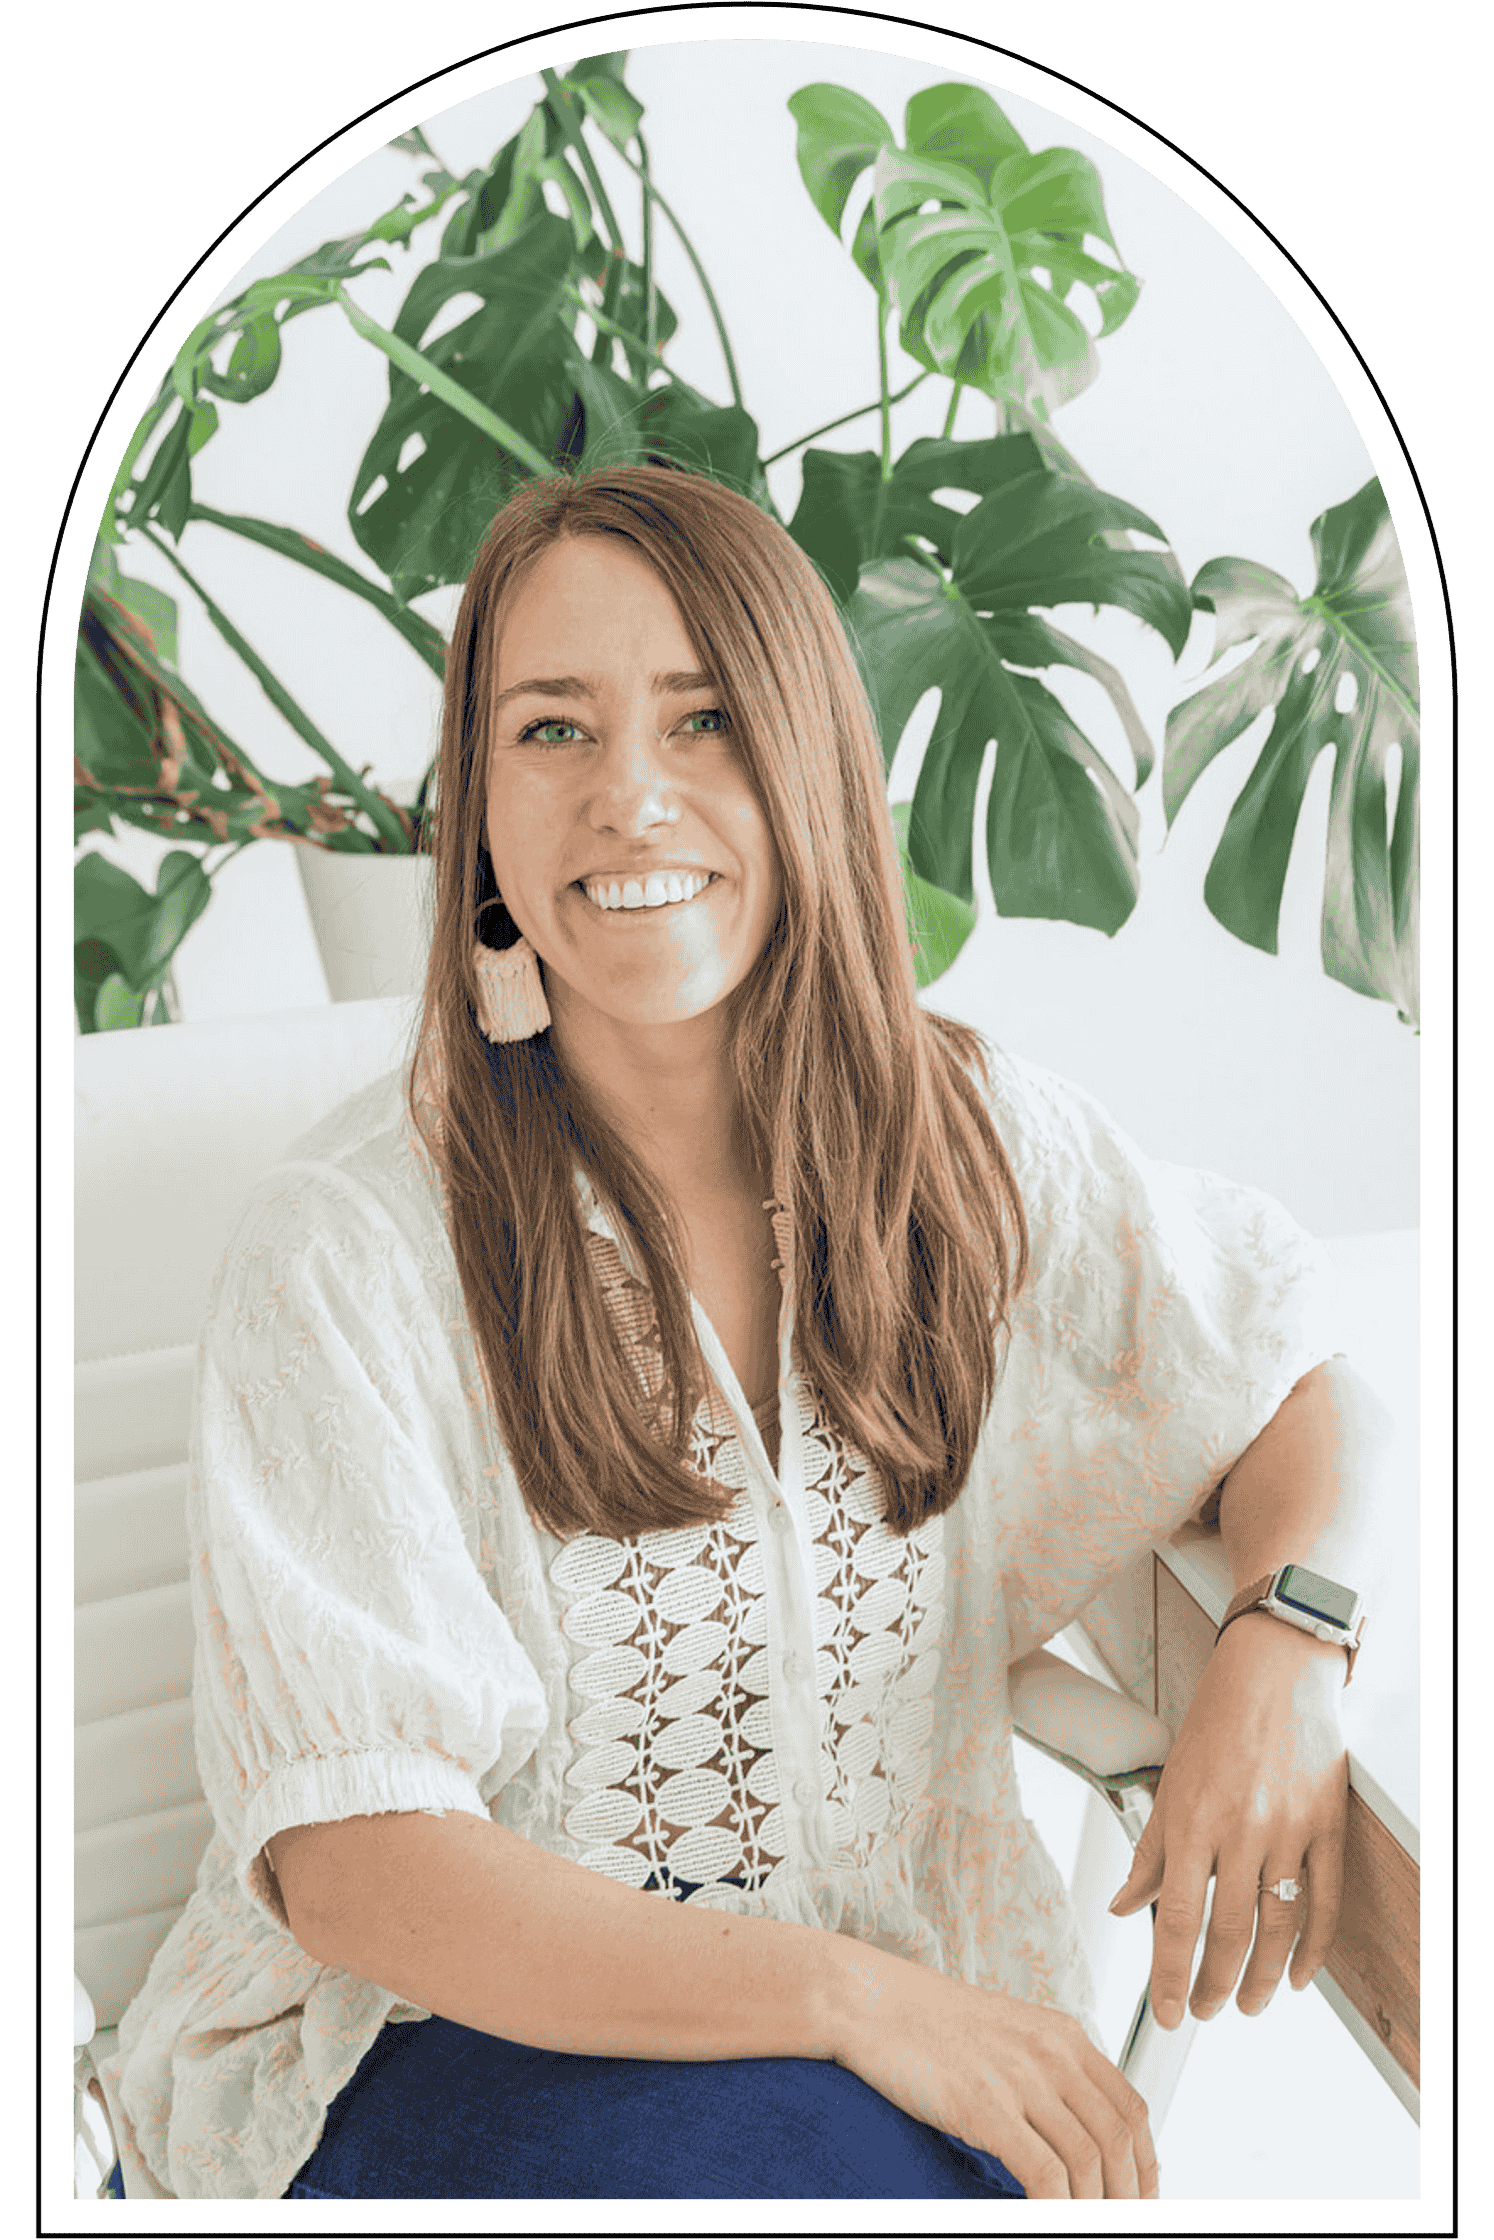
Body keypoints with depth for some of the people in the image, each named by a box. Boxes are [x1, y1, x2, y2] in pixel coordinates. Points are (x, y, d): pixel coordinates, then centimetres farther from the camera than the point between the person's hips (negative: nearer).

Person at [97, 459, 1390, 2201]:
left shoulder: (975, 1143, -2)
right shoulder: (347, 1251, -14)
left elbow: (1297, 1377, 10)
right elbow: (350, 1865, -16)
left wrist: (1290, 1649, -12)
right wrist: (860, 1999, -26)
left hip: (919, 2022, 4)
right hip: (446, 2041, -3)